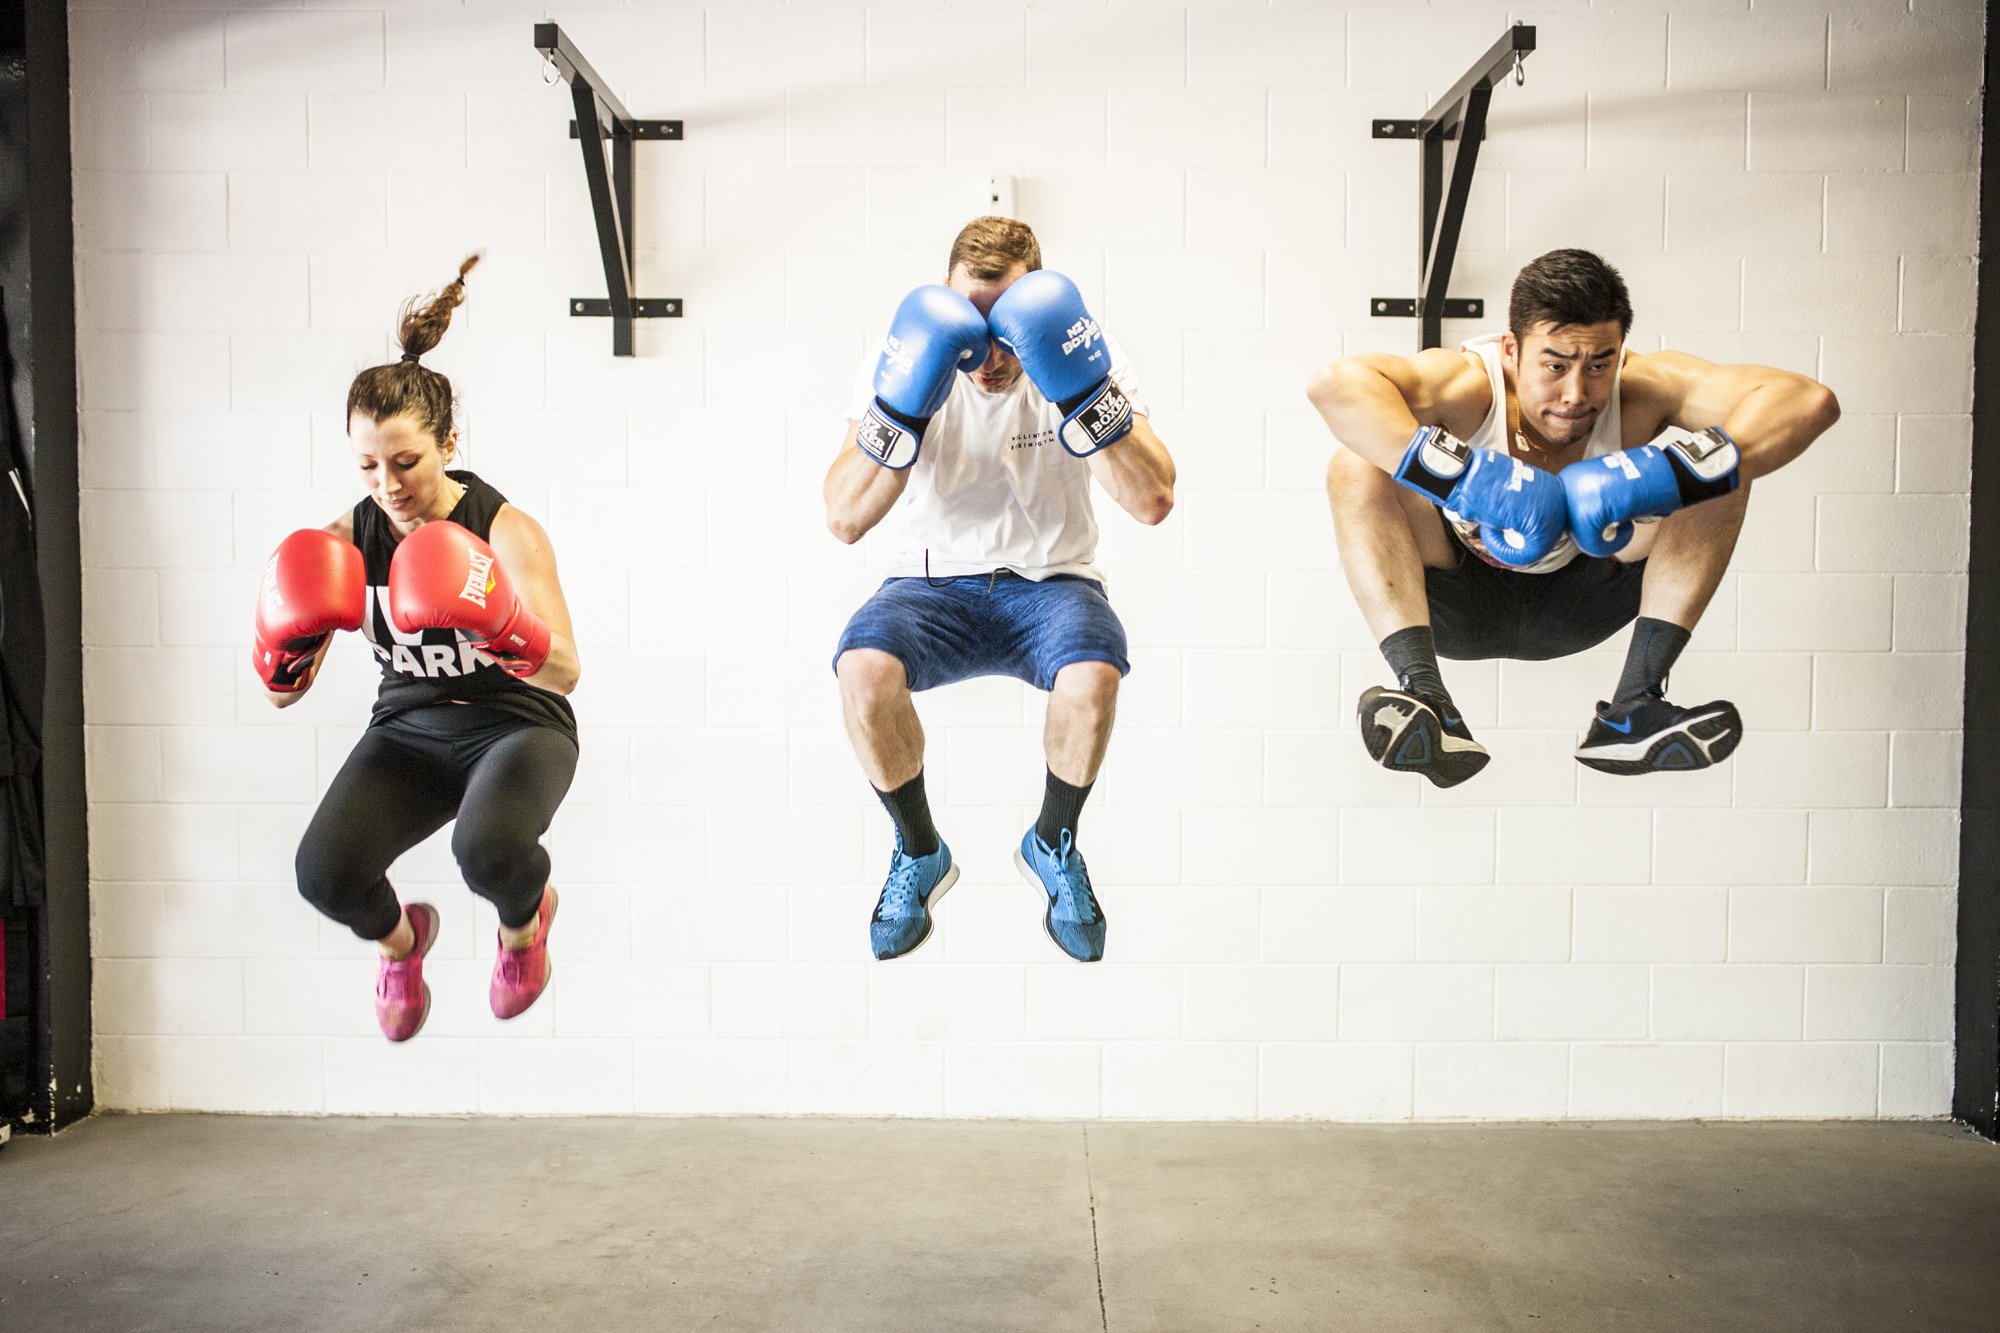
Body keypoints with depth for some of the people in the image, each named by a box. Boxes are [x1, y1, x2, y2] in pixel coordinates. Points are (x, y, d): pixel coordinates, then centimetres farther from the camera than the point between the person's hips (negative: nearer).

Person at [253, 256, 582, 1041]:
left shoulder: (504, 530, -18)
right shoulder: (348, 538, -6)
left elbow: (565, 673, -27)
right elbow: (284, 692, -4)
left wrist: (499, 622, -46)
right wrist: (287, 637, -26)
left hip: (516, 727, -4)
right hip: (408, 729, 4)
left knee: (486, 850, -35)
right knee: (325, 875, -20)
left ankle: (525, 920, 7)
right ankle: (397, 938, 20)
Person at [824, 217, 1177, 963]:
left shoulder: (1084, 358, -9)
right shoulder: (903, 363, -9)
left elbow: (1153, 502, -18)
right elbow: (844, 521, -16)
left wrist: (1087, 397, -29)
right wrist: (902, 411, -30)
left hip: (1051, 584, 0)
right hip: (935, 585, 1)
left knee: (1092, 677, -35)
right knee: (863, 670, -32)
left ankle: (1052, 846, -1)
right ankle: (919, 853, -2)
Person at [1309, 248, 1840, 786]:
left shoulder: (1643, 388, -24)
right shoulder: (1470, 385, -31)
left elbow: (1810, 401, -33)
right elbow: (1334, 383, -49)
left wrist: (1663, 474, -45)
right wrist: (1464, 479, -55)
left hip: (1576, 607, 3)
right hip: (1455, 606, -2)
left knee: (1722, 469, -17)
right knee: (1357, 466, -28)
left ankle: (1633, 705, -23)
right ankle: (1423, 692, -36)